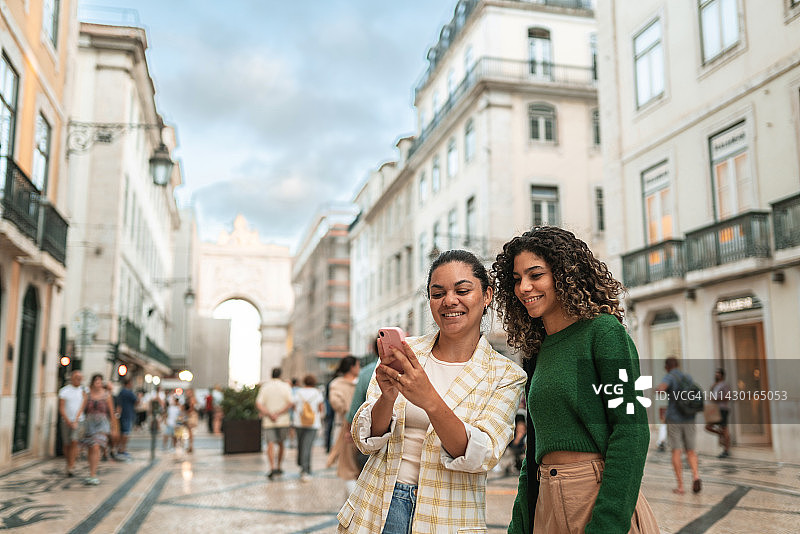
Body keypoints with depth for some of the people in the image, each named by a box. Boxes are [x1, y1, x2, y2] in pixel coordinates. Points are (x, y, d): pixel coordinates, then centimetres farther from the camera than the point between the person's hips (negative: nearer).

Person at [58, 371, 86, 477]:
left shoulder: (83, 391, 5)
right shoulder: (64, 391, 0)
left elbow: (81, 407, -1)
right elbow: (61, 409, -3)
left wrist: (75, 421, -10)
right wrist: (69, 422, -10)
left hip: (78, 421, 0)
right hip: (66, 421, 0)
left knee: (74, 442, -15)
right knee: (67, 444, 5)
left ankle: (70, 467, -14)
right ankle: (70, 464, 23)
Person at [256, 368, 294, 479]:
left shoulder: (265, 387, 3)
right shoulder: (286, 386, 0)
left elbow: (258, 404, -9)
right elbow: (290, 403, -13)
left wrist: (269, 414, -13)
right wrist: (278, 414, -13)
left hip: (268, 422, -1)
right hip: (283, 421, 1)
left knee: (270, 444, -6)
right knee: (281, 444, 17)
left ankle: (272, 467, -22)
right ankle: (278, 467, 22)